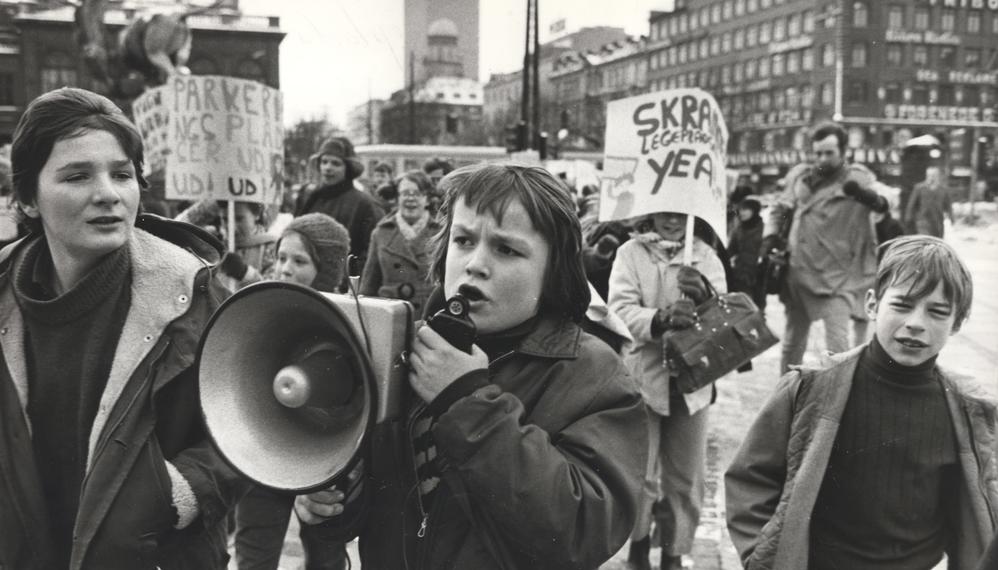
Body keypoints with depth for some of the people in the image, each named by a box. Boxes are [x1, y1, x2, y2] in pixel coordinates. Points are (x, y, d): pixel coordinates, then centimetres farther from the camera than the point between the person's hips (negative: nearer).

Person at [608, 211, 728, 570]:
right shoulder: (630, 252, -4)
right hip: (643, 379, -2)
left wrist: (703, 296, -31)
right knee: (640, 473, 4)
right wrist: (660, 318, -36)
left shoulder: (705, 256, 2)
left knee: (687, 477, 10)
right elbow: (621, 309, -16)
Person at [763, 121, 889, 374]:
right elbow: (779, 208, 21)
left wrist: (870, 196, -43)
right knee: (792, 343, 19)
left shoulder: (857, 179, -7)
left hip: (836, 279, -5)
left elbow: (887, 201, -22)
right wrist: (770, 234, 4)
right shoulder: (800, 176, 7)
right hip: (798, 275, 5)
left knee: (837, 345, -13)